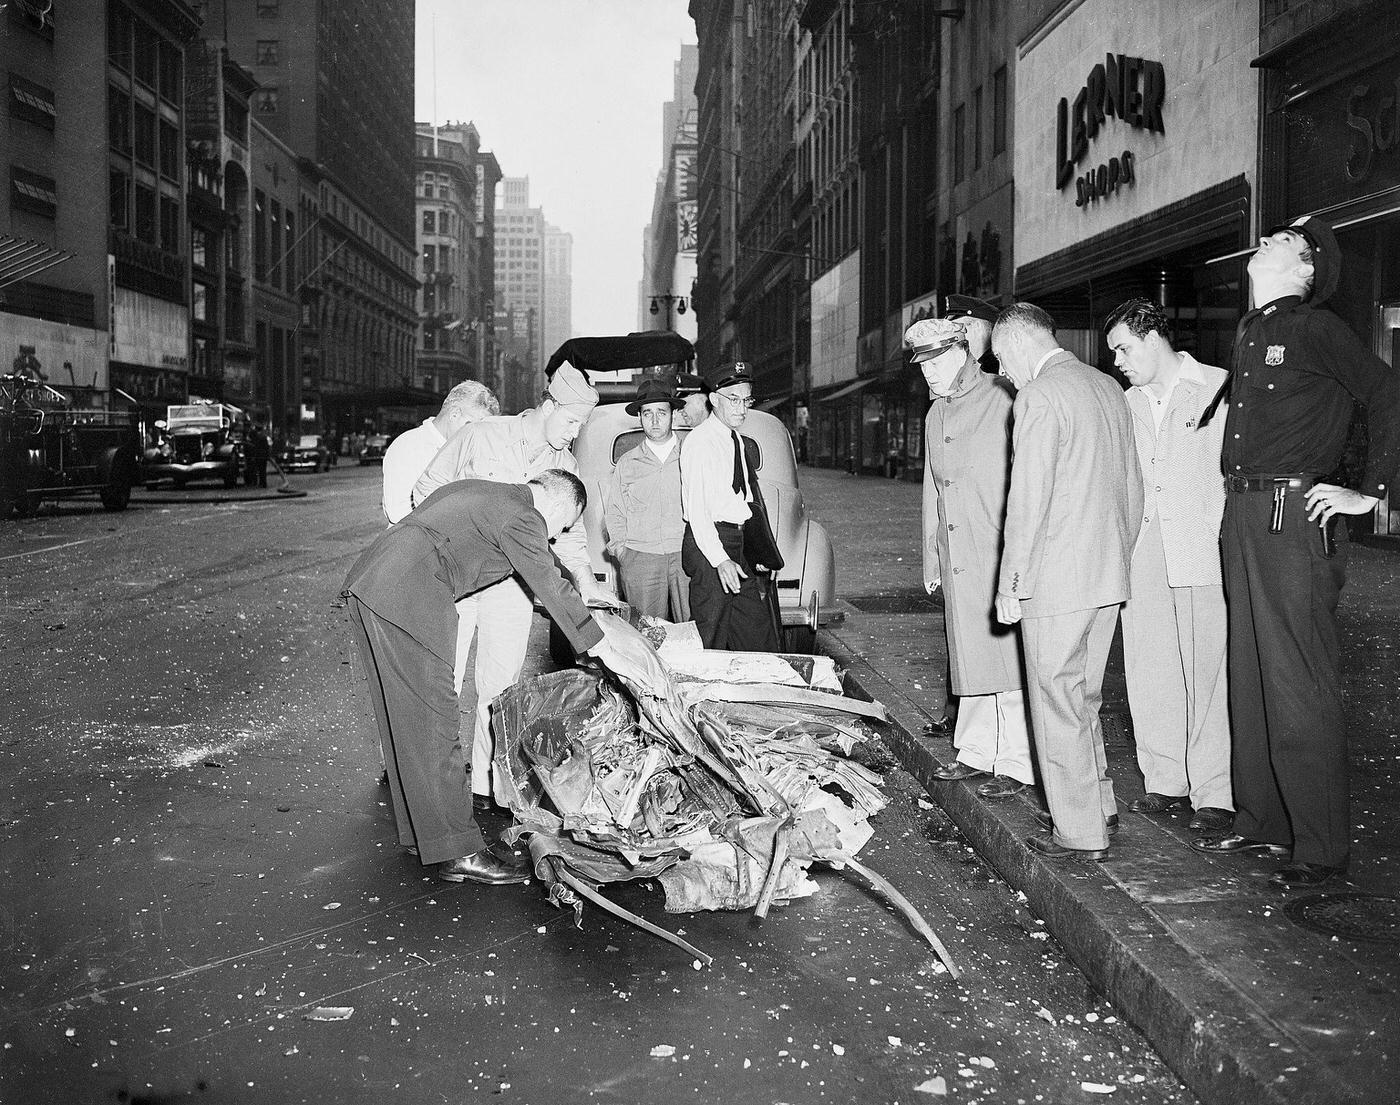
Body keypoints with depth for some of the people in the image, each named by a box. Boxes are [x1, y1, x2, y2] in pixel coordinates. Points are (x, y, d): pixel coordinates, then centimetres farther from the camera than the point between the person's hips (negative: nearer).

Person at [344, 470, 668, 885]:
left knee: (403, 715, 15)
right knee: (431, 722, -5)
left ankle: (421, 830, 26)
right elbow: (554, 593, -2)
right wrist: (605, 650, 5)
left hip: (368, 580, 10)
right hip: (408, 598, -10)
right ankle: (458, 853, 1)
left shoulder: (480, 491, 24)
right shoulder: (522, 517, -3)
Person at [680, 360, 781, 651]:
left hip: (737, 544, 9)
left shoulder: (737, 441, 17)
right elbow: (696, 509, -18)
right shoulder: (700, 442, -12)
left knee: (759, 634, 11)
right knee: (711, 640, -5)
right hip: (709, 543, -9)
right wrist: (720, 560, -26)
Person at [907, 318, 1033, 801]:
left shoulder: (1003, 402, -7)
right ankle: (977, 752, 24)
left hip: (1002, 556, -7)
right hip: (957, 559, 7)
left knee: (1008, 655, -3)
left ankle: (1017, 764, 5)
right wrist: (931, 559, 20)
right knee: (969, 656, 13)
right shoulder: (936, 415, 17)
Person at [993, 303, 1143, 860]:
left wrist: (1008, 581, -12)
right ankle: (1099, 805, 29)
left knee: (1058, 704, 1)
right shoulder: (1109, 387, 12)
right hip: (1108, 577, 9)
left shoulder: (1039, 397, -14)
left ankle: (1079, 831, 8)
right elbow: (1132, 487, 17)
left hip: (1055, 579, -8)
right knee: (1084, 697, 20)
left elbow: (1028, 499, -18)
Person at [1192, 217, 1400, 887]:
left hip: (1294, 520, -8)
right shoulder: (1249, 332, 15)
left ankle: (1321, 849, 4)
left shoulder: (1314, 328, -7)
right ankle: (1261, 822, 25)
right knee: (1249, 678, 14)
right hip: (1243, 517, 8)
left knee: (1299, 686, -5)